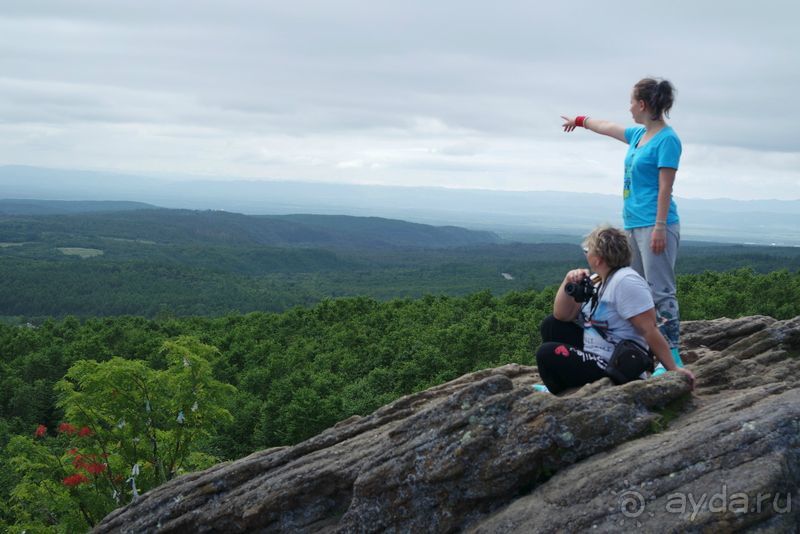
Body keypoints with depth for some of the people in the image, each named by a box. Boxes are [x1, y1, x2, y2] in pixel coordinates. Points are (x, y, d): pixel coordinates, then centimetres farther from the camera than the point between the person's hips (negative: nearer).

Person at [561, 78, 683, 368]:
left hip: (654, 225, -9)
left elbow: (665, 188, -16)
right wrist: (580, 121, 50)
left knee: (661, 292, -11)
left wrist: (660, 227, -20)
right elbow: (608, 128, 34)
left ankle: (672, 357, -10)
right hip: (634, 225, 9)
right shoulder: (639, 134, 15)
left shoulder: (667, 139, -11)